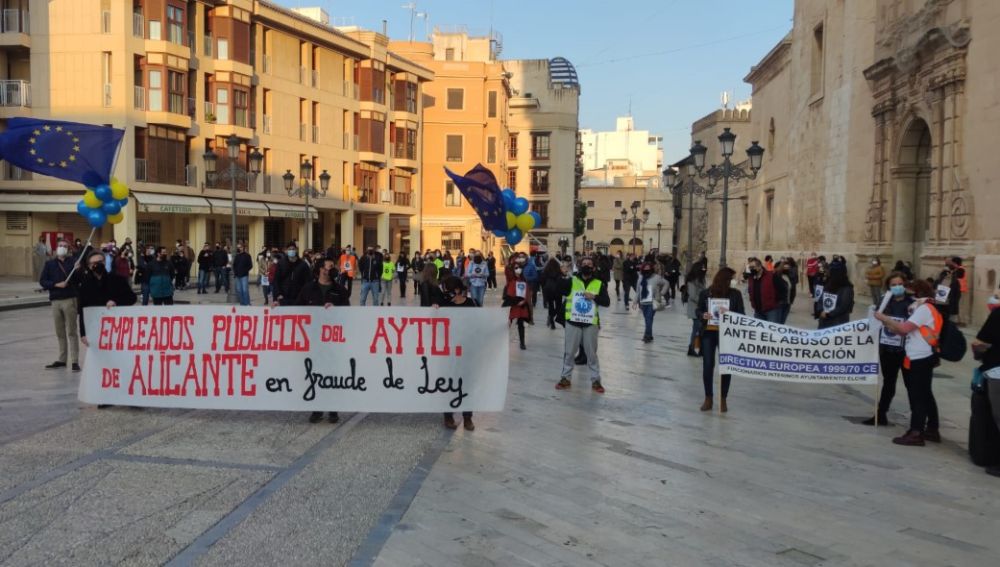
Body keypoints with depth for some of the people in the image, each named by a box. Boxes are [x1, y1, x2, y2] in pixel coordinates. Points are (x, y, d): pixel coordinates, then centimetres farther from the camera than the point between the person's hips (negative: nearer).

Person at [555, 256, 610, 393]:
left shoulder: (599, 284, 1)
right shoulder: (571, 281, 0)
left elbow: (607, 302, -3)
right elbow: (557, 291, -10)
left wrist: (594, 297, -18)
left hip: (590, 324, 0)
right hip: (573, 322, 0)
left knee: (592, 353, 9)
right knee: (569, 352, 9)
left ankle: (596, 380, 19)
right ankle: (565, 378, 22)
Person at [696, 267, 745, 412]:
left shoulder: (736, 294, -4)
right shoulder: (705, 293, -3)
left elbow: (742, 315, -4)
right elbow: (698, 311, 8)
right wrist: (703, 315, -15)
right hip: (708, 333, 0)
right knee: (707, 365, 2)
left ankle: (723, 399, 18)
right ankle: (708, 398, 16)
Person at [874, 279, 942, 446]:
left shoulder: (924, 309, -12)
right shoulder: (926, 309, 19)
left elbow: (904, 328, -22)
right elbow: (907, 331, 14)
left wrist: (884, 318, -12)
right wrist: (888, 324, 3)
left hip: (920, 360, -10)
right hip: (920, 359, 10)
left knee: (917, 396, -8)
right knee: (924, 395, 15)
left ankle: (915, 433, -7)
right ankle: (932, 430, 22)